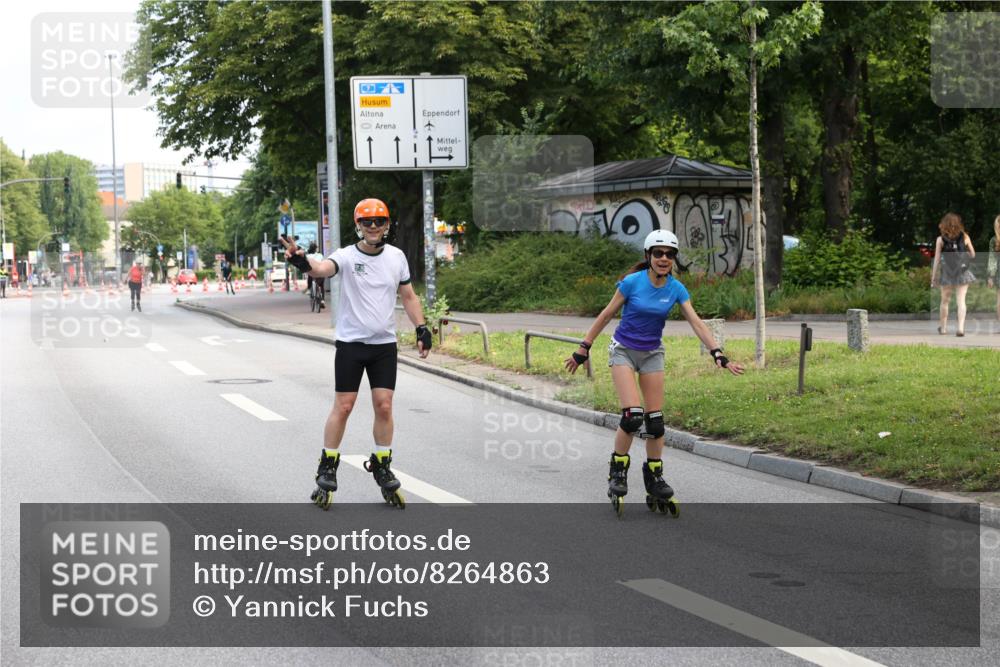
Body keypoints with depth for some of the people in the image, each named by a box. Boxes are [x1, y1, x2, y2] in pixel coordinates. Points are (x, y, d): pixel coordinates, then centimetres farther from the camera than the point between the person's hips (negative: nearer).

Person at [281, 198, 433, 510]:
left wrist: (422, 328, 5)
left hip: (384, 344, 3)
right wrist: (304, 263, -54)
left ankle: (383, 470, 14)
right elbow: (323, 268, -32)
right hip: (350, 343, -3)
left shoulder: (396, 256, 4)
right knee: (343, 407, -2)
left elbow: (408, 296, 15)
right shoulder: (347, 256, -10)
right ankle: (327, 471, 9)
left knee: (384, 407, 0)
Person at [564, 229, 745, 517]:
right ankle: (617, 472, -1)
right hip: (623, 350, -4)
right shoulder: (632, 282, -15)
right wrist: (583, 349, -4)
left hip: (652, 354, 4)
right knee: (632, 415, -19)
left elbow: (697, 323, -12)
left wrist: (718, 355, -23)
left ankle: (654, 478, 15)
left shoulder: (676, 289, -7)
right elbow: (605, 315, -7)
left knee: (655, 420, 1)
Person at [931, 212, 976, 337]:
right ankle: (961, 327, -13)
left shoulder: (940, 240, -5)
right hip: (962, 273, 0)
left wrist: (934, 277, 2)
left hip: (946, 273, 0)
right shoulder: (965, 237, -1)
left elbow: (937, 259, -3)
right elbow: (973, 254, 8)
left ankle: (942, 327, 24)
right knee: (961, 301, -1)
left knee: (945, 301, 15)